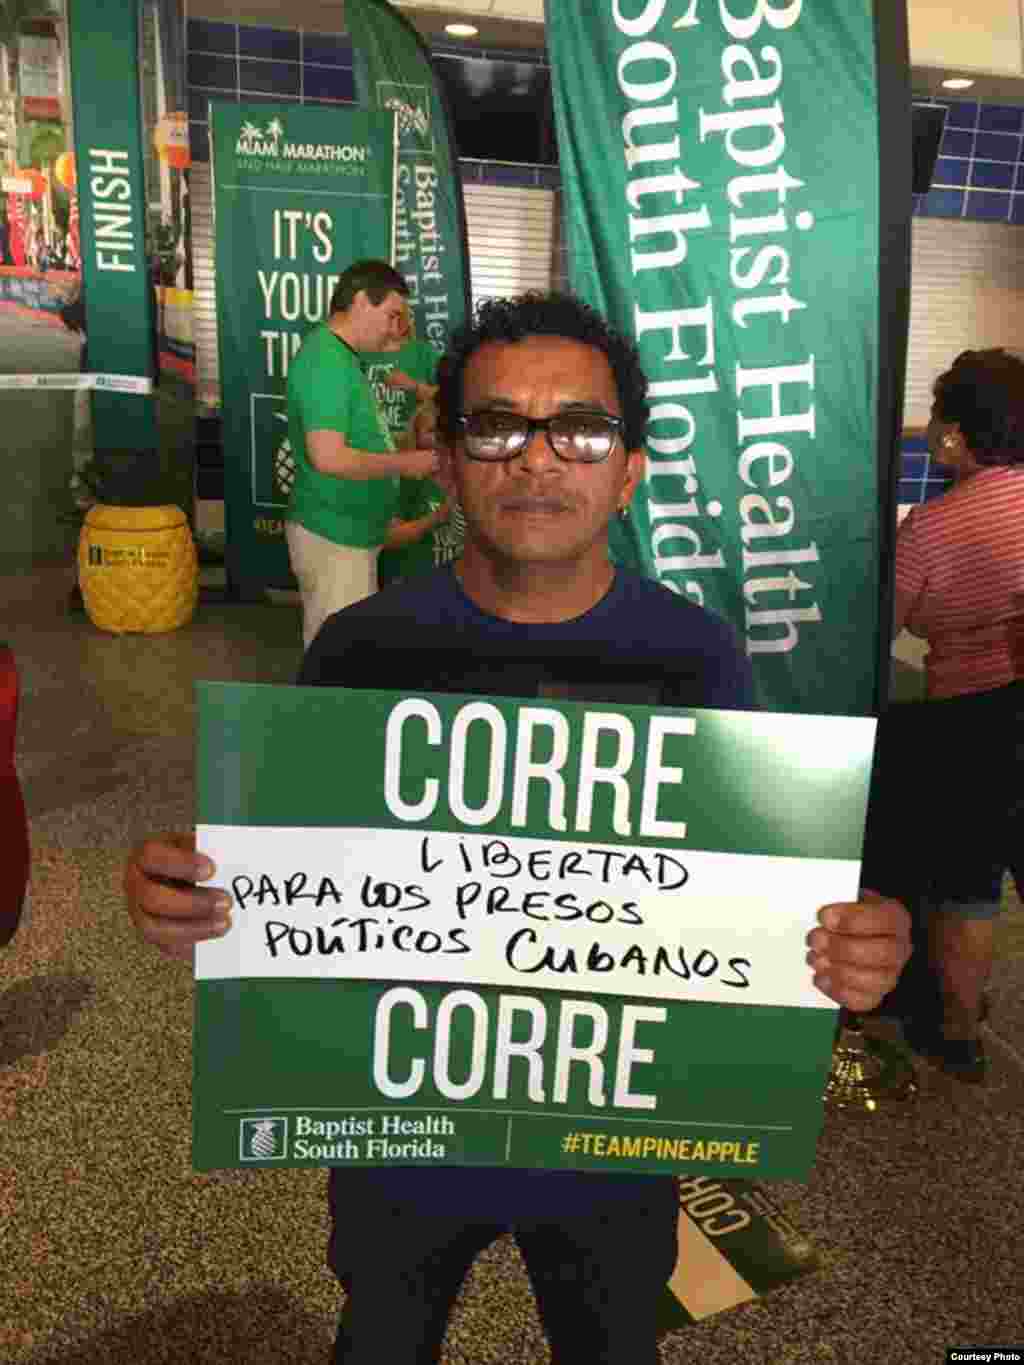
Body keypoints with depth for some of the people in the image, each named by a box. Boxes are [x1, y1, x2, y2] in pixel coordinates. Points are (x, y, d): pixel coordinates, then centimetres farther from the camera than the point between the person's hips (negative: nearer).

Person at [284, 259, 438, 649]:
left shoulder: (342, 357, 12)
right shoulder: (326, 359, -19)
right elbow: (329, 458, -27)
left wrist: (406, 449, 9)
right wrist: (404, 464, -16)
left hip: (348, 531, 10)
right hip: (333, 536, -10)